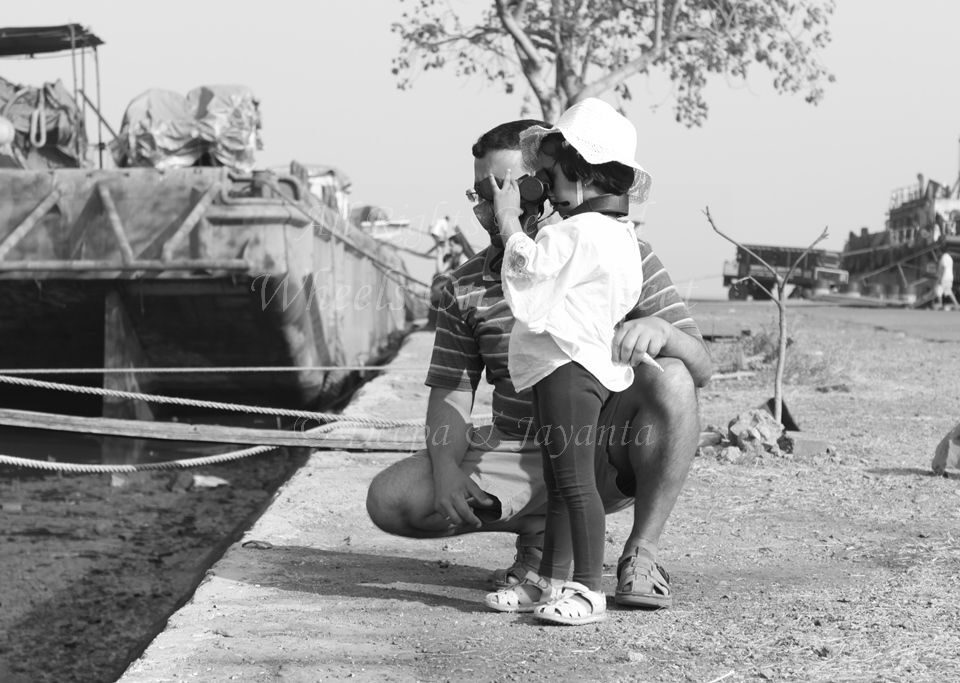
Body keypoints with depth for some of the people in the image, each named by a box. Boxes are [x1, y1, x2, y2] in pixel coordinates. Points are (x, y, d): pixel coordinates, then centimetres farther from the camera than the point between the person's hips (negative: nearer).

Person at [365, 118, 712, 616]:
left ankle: (642, 553, -17)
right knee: (390, 499, -17)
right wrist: (447, 467, -19)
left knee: (668, 380, -33)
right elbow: (450, 393, 3)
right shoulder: (465, 288, 1)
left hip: (607, 453, -2)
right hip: (518, 456, 3)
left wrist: (659, 329, -33)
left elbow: (701, 367, -9)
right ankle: (537, 526, 7)